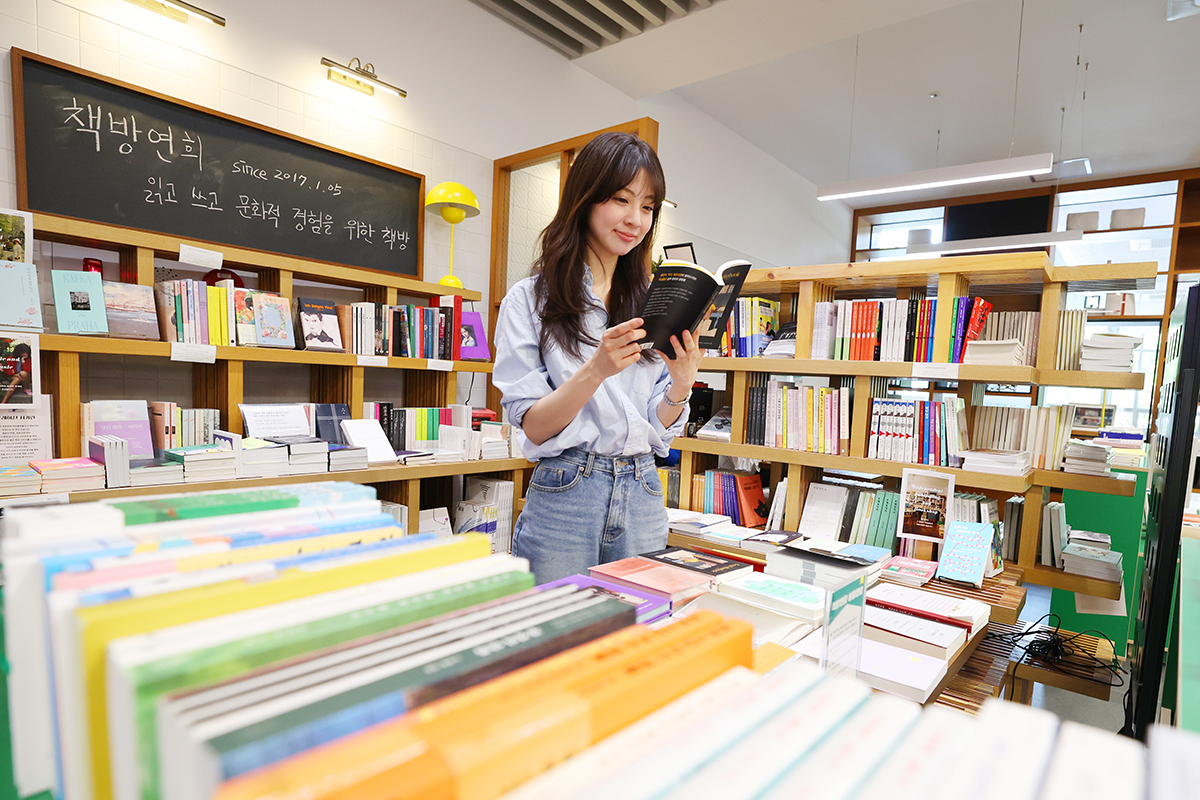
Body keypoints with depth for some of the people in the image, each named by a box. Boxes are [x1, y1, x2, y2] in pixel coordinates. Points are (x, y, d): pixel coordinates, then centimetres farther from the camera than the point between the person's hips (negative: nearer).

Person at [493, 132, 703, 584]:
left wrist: (681, 385, -12)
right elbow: (533, 427, -8)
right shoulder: (529, 300, -3)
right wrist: (596, 370, -22)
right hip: (563, 499, -3)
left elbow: (660, 432, 8)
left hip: (643, 501, 4)